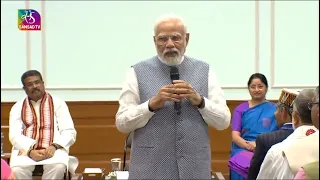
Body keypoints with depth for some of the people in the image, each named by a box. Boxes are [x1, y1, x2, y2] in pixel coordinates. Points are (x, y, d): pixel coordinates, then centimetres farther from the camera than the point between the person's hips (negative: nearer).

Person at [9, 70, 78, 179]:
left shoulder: (58, 103, 9)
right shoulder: (17, 107, 13)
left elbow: (69, 132, 2)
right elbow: (14, 135, 2)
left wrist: (54, 146, -17)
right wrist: (30, 151, -17)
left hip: (53, 149, -1)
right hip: (26, 149, 1)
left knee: (58, 167, -34)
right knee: (17, 170, -32)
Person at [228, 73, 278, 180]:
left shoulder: (274, 109, 11)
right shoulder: (240, 109, 14)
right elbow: (235, 136, 5)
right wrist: (248, 145, -15)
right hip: (243, 149, 1)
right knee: (240, 164, -32)